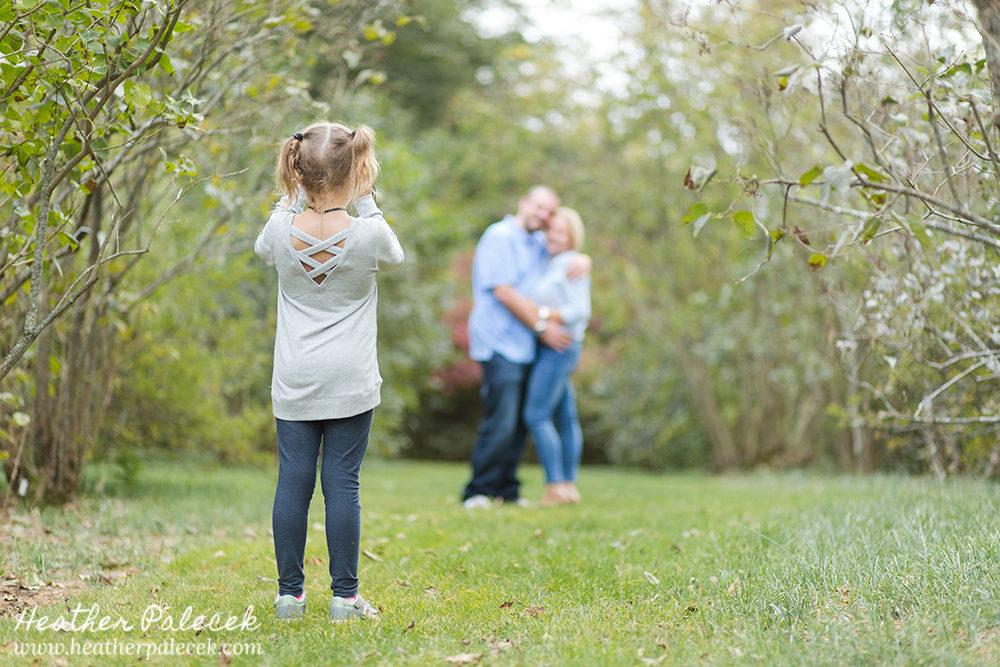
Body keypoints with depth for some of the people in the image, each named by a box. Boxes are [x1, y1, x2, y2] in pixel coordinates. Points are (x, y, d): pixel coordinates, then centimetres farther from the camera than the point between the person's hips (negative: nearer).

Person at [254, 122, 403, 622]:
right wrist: (367, 200, 10)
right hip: (350, 382, -2)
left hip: (293, 381, 2)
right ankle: (345, 596, 5)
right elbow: (394, 257, 12)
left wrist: (294, 197, 13)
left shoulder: (282, 229, -8)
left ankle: (290, 594, 11)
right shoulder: (368, 233, -13)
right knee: (342, 482, 2)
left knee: (292, 481, 6)